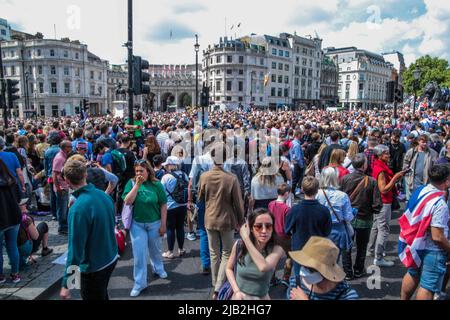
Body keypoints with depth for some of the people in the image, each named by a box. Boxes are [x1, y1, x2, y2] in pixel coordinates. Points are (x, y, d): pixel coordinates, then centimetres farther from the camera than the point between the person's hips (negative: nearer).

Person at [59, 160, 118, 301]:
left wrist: (66, 284, -18)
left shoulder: (78, 209, -27)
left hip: (93, 268, -7)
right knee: (102, 295, 28)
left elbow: (75, 249, -25)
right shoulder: (105, 195, -5)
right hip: (112, 258, 7)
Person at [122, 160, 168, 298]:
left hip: (154, 223, 0)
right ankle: (140, 283, 16)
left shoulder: (156, 184, -9)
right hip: (137, 224, 0)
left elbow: (163, 205, -6)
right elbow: (127, 202, -17)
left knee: (156, 249, 19)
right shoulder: (131, 183, -7)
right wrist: (137, 185, -23)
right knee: (139, 253, 2)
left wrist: (163, 224, -6)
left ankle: (158, 268, 47)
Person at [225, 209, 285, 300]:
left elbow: (263, 267, -30)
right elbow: (229, 268, 5)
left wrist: (245, 237, -25)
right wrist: (236, 291, -9)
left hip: (261, 297, 0)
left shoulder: (276, 250, -13)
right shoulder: (239, 245, -8)